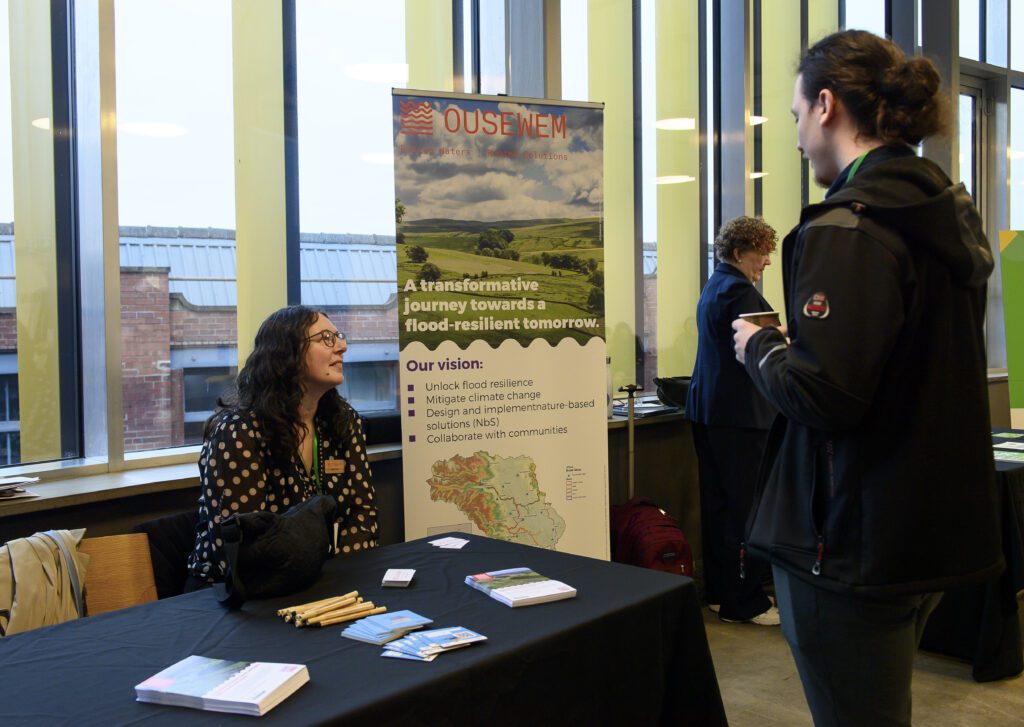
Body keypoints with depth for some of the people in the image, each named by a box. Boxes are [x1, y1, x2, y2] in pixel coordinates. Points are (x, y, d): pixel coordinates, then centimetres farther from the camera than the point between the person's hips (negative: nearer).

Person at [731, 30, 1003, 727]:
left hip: (857, 540, -9)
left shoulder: (847, 230, -20)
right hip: (937, 529, 9)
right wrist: (795, 341, 16)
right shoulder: (950, 216, 9)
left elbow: (825, 396, -26)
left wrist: (760, 347, -7)